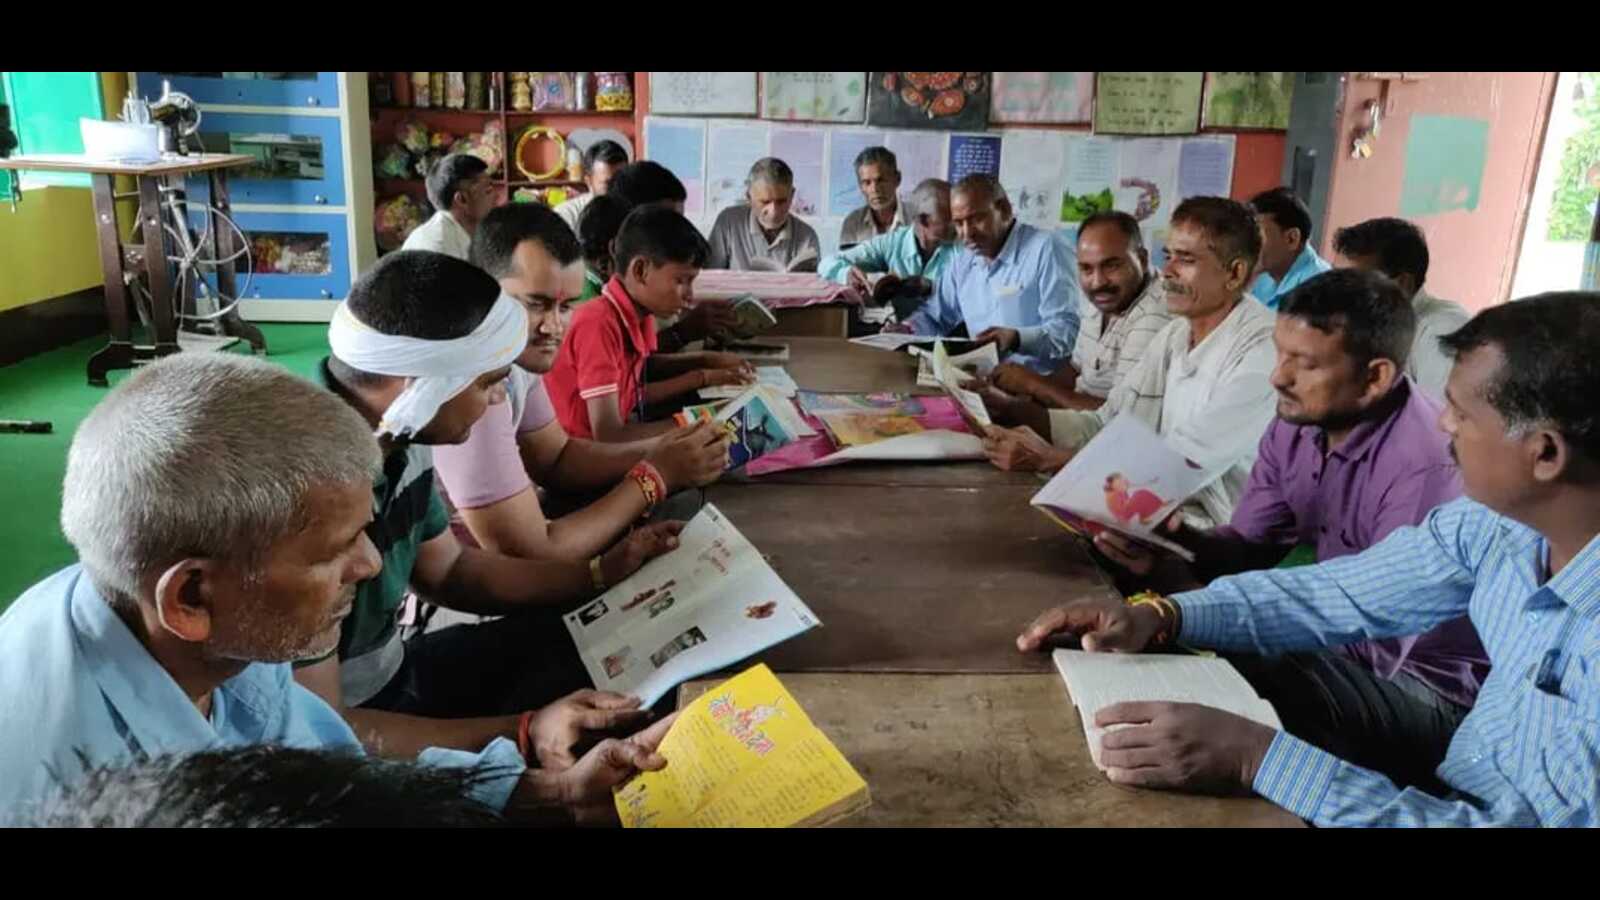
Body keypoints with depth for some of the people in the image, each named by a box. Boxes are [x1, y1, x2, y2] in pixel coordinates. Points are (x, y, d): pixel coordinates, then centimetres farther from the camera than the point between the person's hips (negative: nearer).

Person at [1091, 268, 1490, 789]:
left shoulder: (1425, 467, -29)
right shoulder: (1296, 422, -3)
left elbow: (1378, 644, -30)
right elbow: (1248, 545, 1)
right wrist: (1179, 542, -22)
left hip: (1423, 683, -7)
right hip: (1342, 639, 7)